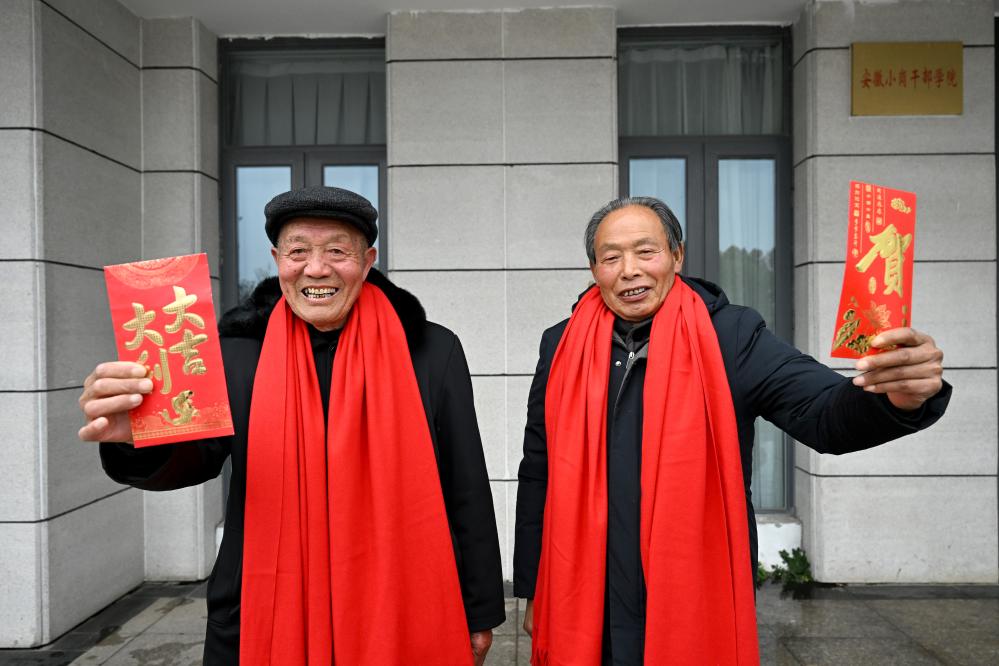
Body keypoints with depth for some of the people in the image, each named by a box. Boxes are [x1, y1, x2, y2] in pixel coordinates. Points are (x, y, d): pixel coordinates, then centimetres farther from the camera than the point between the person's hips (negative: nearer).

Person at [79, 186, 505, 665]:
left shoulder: (432, 351, -7)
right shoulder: (238, 353, -2)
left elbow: (467, 495, -2)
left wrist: (478, 615, 2)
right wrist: (138, 436, -34)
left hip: (402, 623, -1)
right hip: (266, 625, 2)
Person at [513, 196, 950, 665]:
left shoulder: (732, 337, -7)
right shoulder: (562, 346, -1)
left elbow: (825, 414, -14)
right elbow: (538, 476, 5)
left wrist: (899, 396, -37)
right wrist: (531, 592, 9)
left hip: (698, 615, -1)